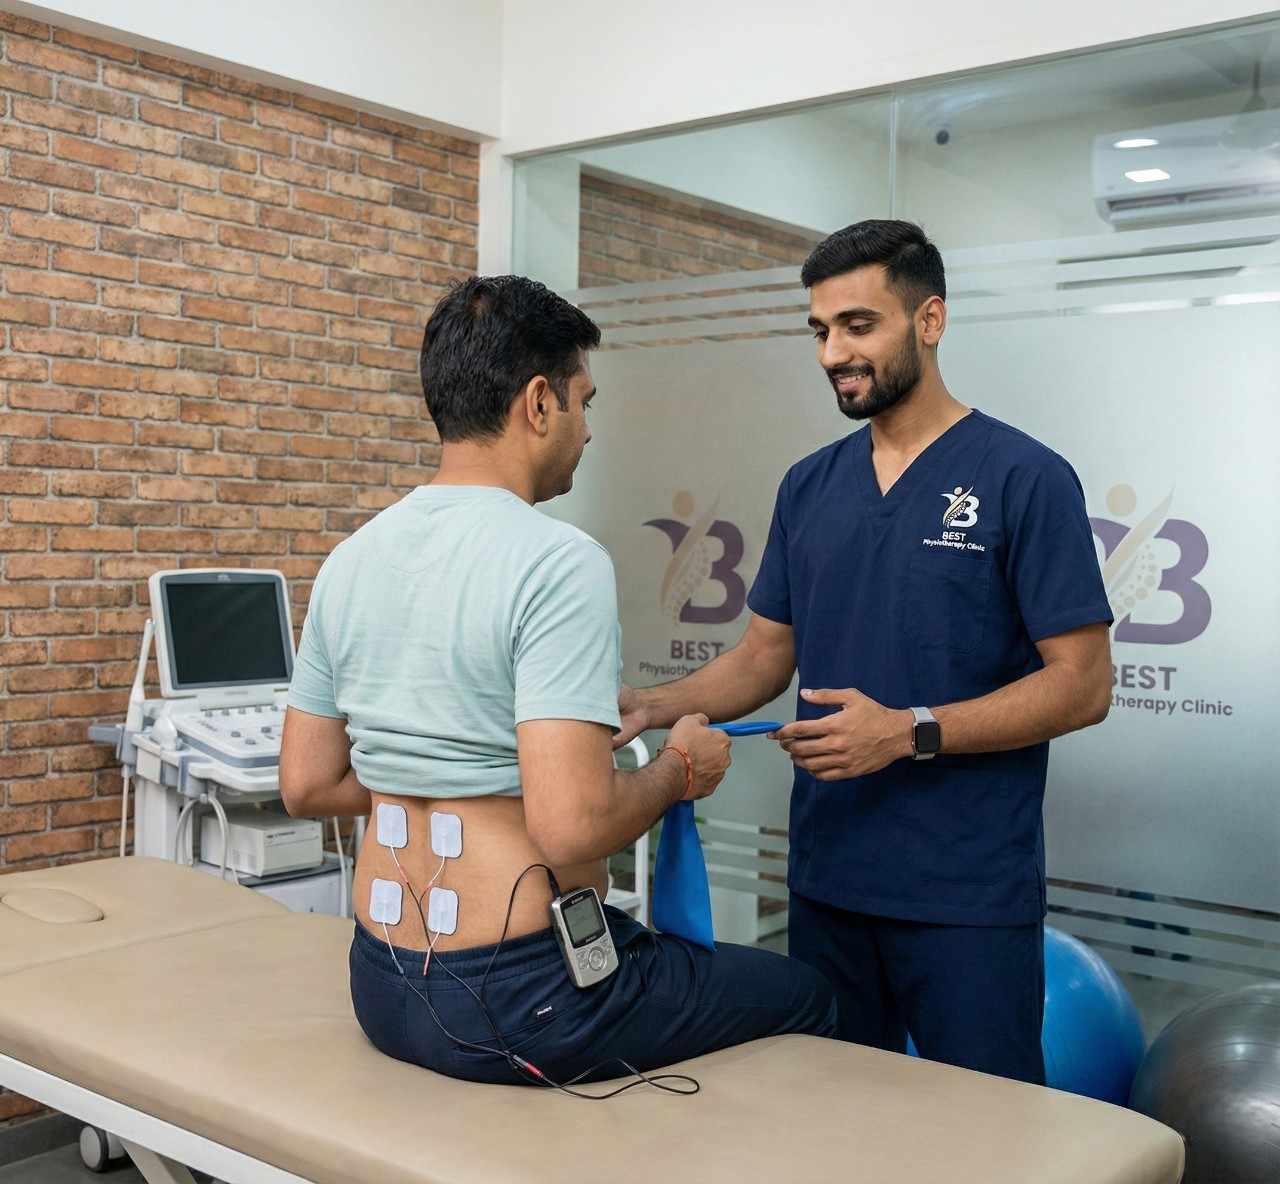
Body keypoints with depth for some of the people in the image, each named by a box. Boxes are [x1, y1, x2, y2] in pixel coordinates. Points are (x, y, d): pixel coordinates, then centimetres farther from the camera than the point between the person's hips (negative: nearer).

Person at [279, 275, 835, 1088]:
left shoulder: (350, 560, 3)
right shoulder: (559, 562, -21)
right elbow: (572, 828, -27)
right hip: (518, 1003, -8)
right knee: (806, 998, 14)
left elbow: (307, 785, 9)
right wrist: (681, 768, -8)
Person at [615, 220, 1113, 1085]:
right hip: (828, 881, 5)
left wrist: (910, 732, -21)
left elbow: (1083, 684, -11)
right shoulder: (810, 486, 9)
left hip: (968, 894, -5)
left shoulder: (1023, 478, -9)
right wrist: (656, 705, -6)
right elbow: (765, 656, 12)